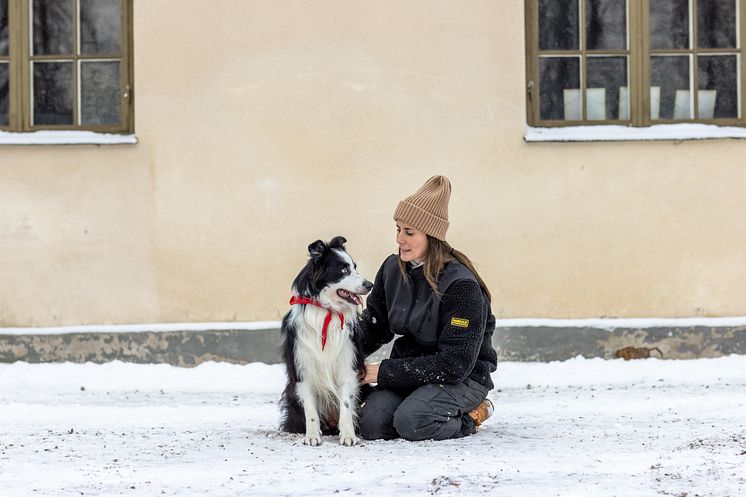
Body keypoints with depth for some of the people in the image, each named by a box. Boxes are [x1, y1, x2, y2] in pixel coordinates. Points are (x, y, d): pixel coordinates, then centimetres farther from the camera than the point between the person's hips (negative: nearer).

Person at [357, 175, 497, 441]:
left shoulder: (461, 286, -21)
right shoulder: (392, 269, 0)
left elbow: (455, 364, -23)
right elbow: (373, 326, 10)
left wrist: (385, 372, -22)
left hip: (463, 377, -6)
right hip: (411, 366, 6)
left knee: (410, 421, -32)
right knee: (371, 423, -20)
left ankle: (469, 416, -1)